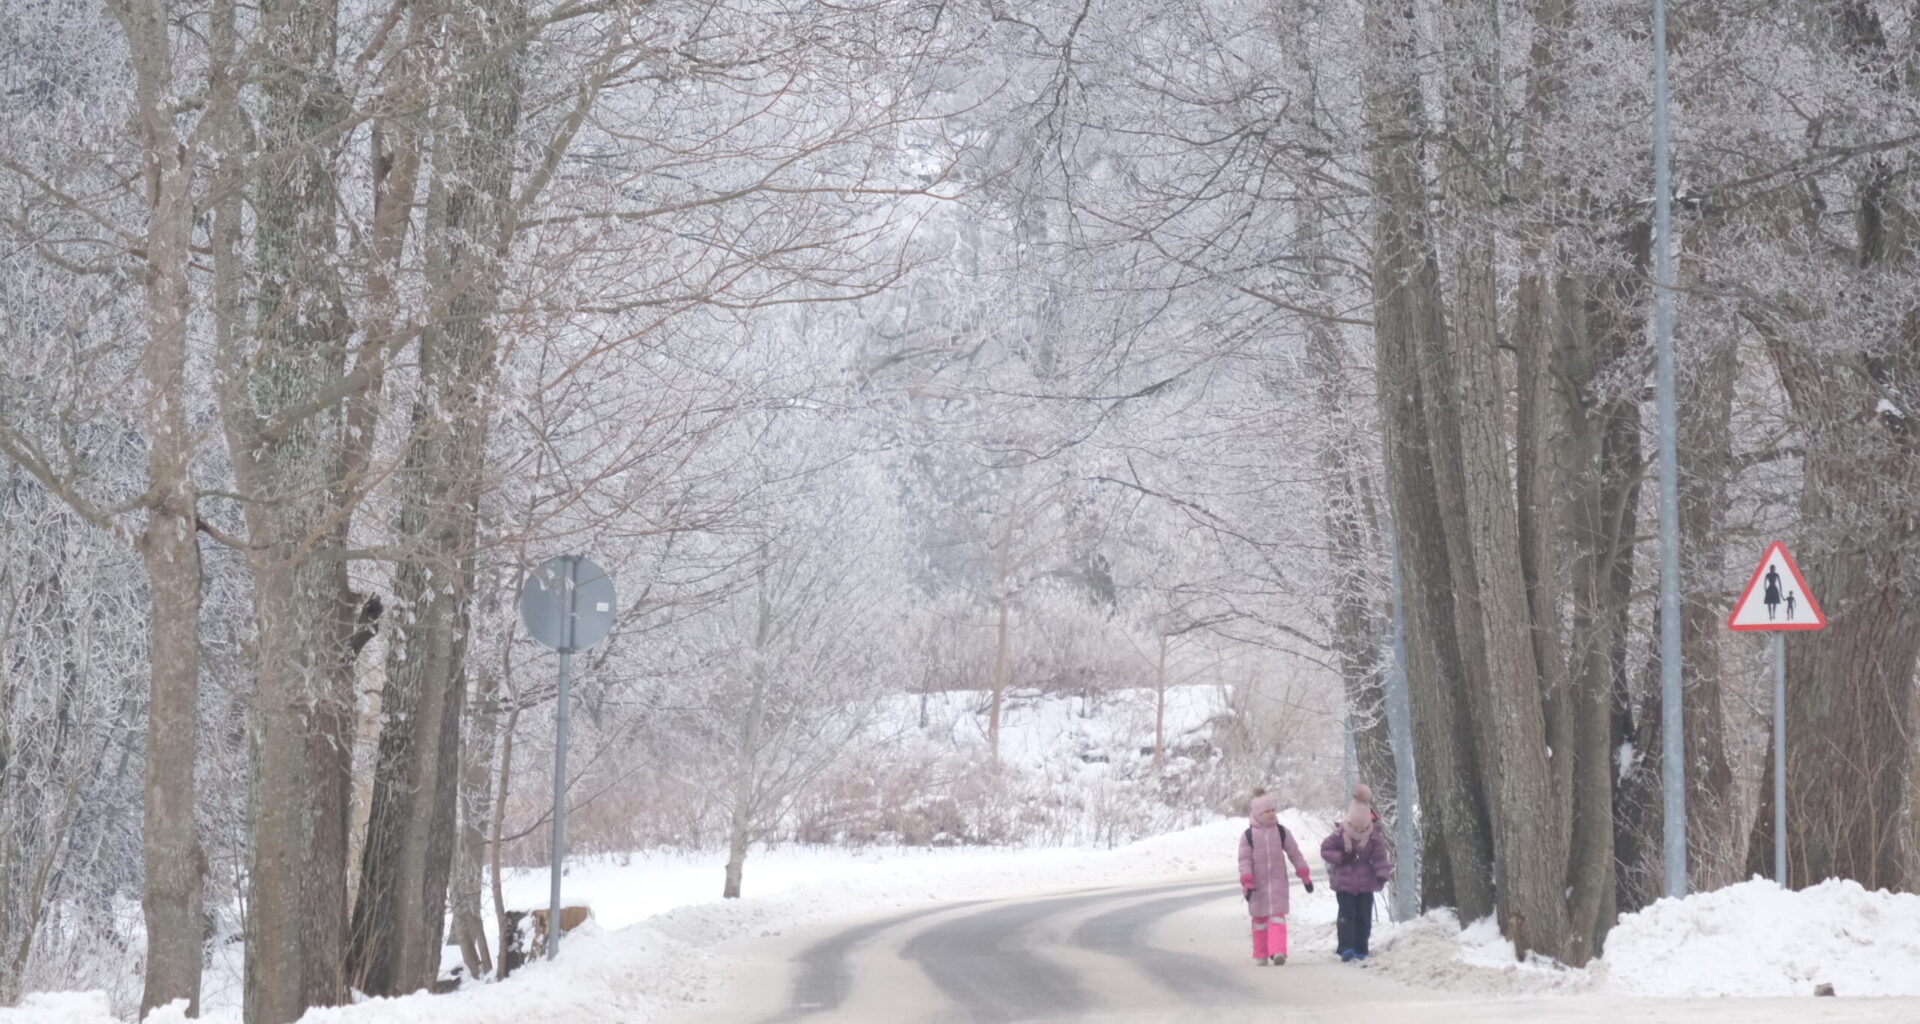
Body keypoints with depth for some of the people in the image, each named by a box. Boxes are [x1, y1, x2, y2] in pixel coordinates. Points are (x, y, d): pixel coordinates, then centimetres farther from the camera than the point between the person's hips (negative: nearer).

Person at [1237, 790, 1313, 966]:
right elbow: (1245, 860, -5)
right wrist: (1247, 883, -14)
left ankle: (1278, 951, -21)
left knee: (1277, 916, -11)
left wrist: (1305, 876, 6)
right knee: (1259, 918, 7)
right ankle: (1261, 955, 17)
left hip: (1278, 881, 0)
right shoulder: (1248, 835, -3)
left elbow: (1294, 854, 7)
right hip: (1257, 883, 0)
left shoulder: (1282, 832, 3)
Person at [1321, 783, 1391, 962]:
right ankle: (1346, 949, -14)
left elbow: (1379, 858, -3)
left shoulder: (1375, 838, -6)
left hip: (1365, 883, 2)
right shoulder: (1339, 834, -10)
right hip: (1344, 882, -2)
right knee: (1347, 915, -10)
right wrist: (1341, 857, -19)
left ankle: (1361, 950, 13)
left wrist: (1382, 875, -18)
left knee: (1364, 917, 5)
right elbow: (1325, 850, -2)